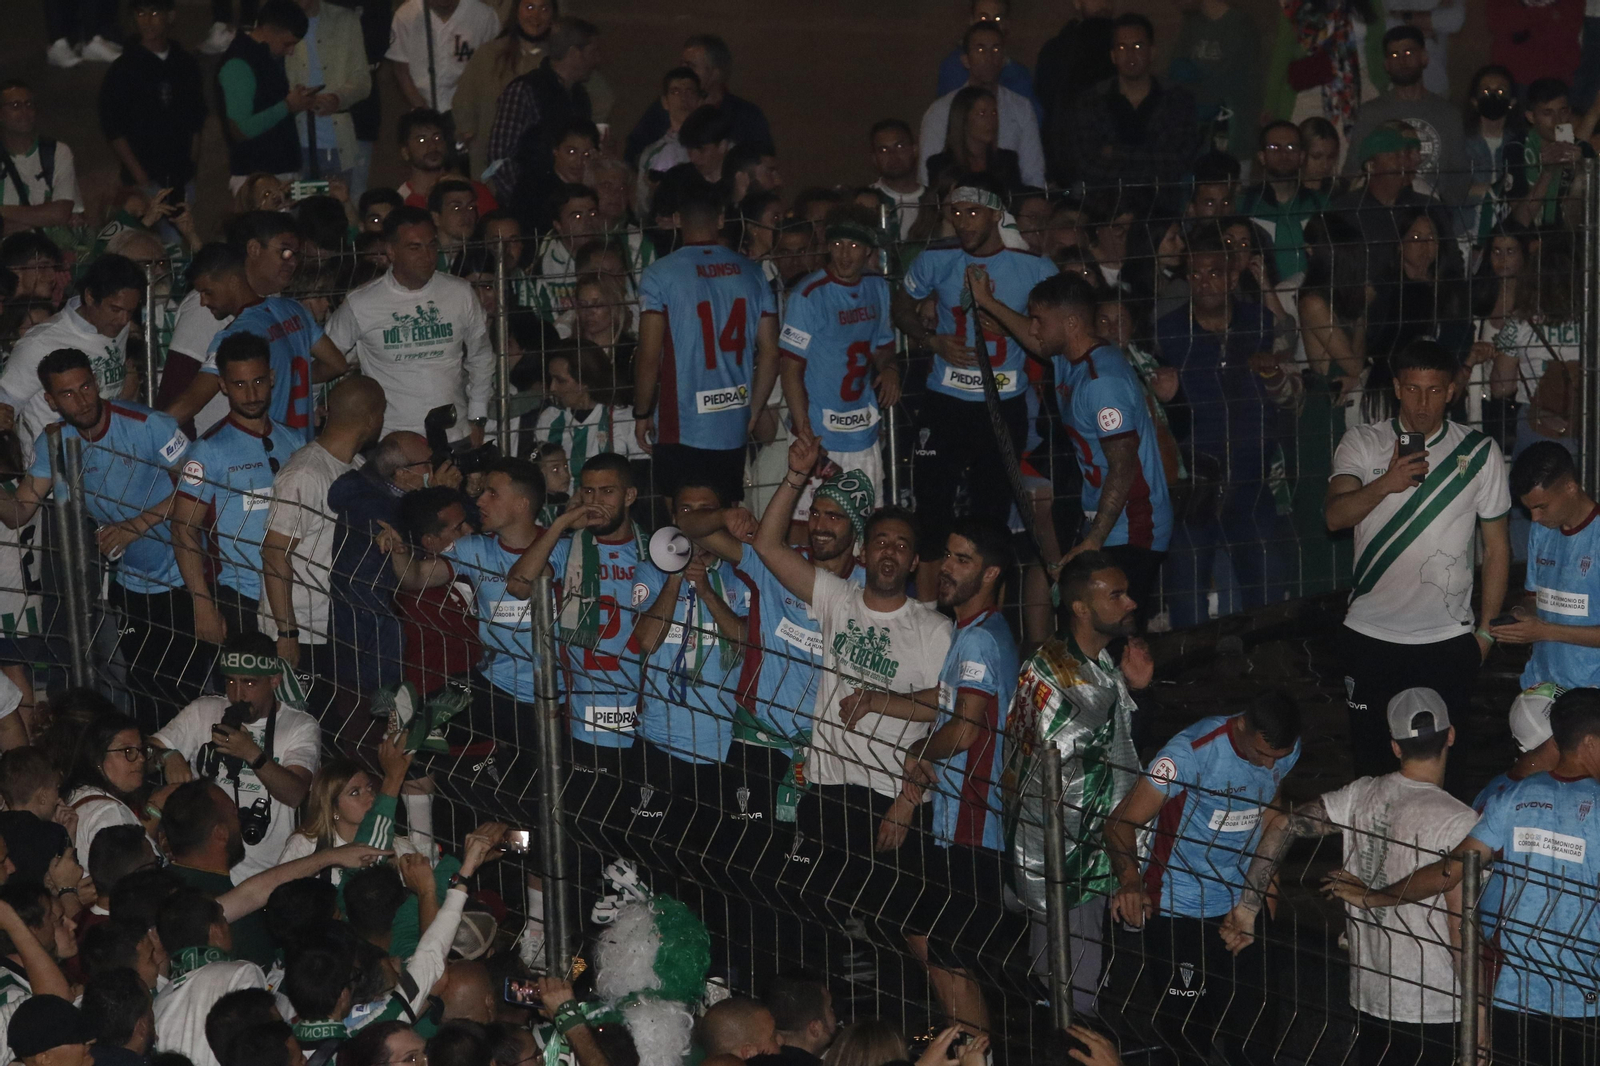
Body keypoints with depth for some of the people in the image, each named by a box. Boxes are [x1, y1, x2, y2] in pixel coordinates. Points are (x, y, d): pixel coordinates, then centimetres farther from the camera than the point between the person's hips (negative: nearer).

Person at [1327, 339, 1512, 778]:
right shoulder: (1361, 444, 0)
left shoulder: (1480, 452, 0)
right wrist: (1386, 483, -33)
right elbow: (1335, 516, -15)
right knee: (1369, 755, 9)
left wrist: (1487, 628, 2)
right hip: (1370, 633, 1)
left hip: (1448, 639, -1)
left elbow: (1497, 547, 4)